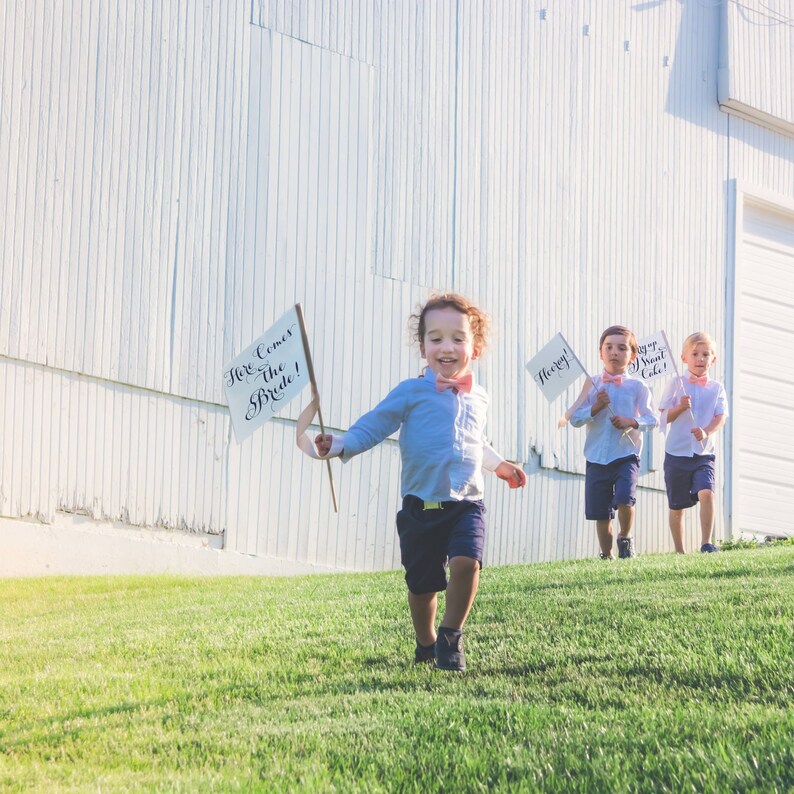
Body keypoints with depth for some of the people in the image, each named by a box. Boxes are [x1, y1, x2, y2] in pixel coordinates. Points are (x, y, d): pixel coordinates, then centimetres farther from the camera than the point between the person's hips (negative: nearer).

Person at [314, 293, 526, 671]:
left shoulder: (477, 398, 10)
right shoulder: (411, 393, -3)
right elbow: (372, 426, -5)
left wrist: (499, 465, 36)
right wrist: (340, 445, -19)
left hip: (466, 505, 2)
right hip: (421, 507, -2)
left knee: (466, 563, -22)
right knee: (421, 583, 7)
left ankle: (450, 637, -3)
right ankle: (426, 644, 33)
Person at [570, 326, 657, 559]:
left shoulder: (637, 386, 1)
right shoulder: (591, 385, 5)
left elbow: (652, 419, -1)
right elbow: (575, 419, 2)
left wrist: (632, 422, -18)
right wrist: (595, 408, -13)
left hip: (626, 455, -2)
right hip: (596, 459, 2)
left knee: (625, 500, -22)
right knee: (601, 513, 6)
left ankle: (625, 539, 6)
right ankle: (606, 556, 22)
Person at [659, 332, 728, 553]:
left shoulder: (716, 388, 7)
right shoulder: (676, 384, 3)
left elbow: (721, 417, -1)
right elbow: (665, 417, 2)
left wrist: (706, 431, -20)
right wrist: (680, 407, -18)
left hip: (703, 453, 0)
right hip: (677, 452, 0)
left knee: (707, 492, -22)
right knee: (677, 505, 5)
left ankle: (706, 542, -17)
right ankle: (679, 551, 17)